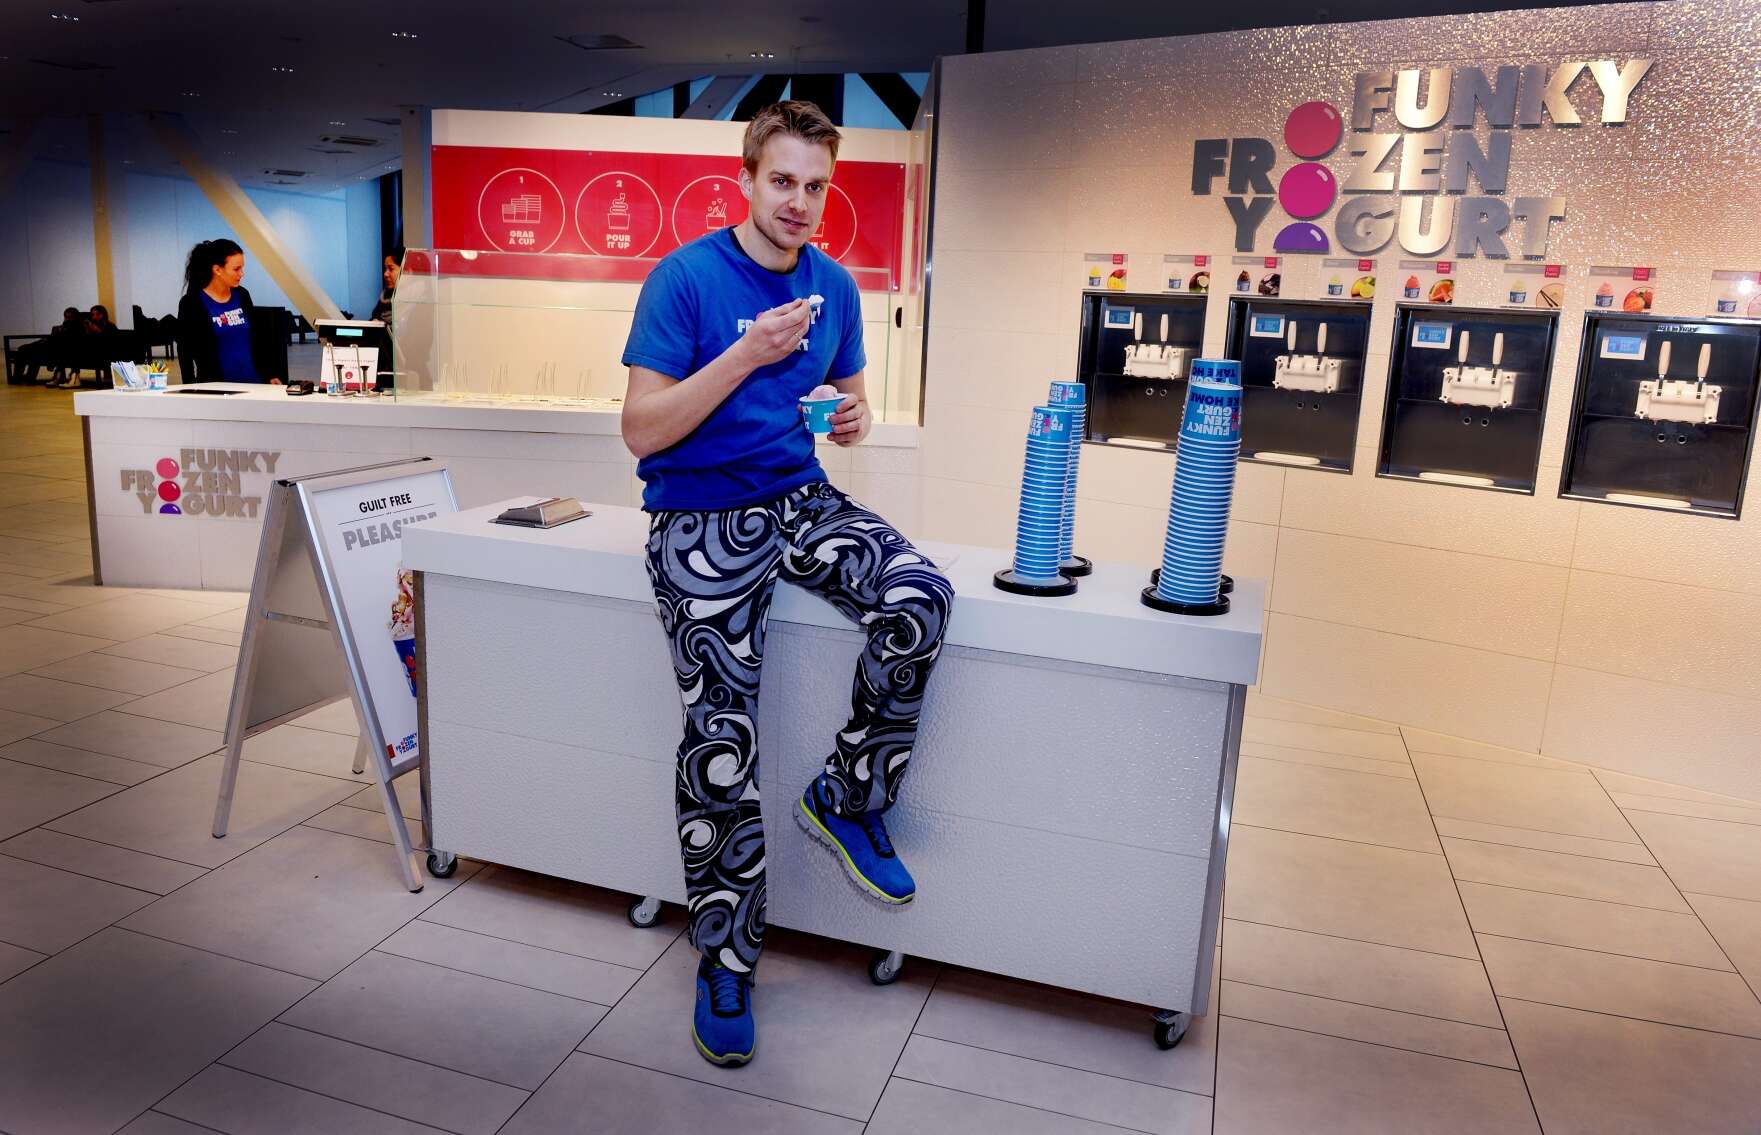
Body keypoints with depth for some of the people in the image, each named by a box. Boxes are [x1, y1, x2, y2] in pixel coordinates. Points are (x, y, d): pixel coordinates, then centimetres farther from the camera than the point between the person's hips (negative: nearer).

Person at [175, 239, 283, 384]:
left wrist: (271, 374, 11)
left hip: (253, 382, 4)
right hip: (216, 387, -4)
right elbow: (185, 352, -1)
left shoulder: (242, 295, 9)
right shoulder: (191, 303, -3)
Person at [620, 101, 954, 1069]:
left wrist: (854, 417, -2)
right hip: (700, 517, -4)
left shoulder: (833, 285, 10)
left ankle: (848, 797, -1)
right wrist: (748, 352, -20)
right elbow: (641, 431, -11)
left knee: (920, 598, -24)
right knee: (722, 740, -16)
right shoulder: (686, 277, -6)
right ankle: (725, 962, 4)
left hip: (800, 497, 5)